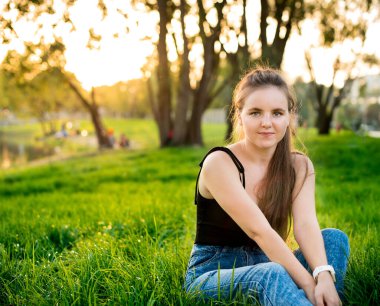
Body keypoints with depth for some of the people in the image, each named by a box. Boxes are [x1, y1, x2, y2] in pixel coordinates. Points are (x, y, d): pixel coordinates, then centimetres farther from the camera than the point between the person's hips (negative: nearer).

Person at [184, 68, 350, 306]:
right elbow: (259, 231, -27)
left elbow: (306, 224, -17)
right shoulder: (219, 163, -16)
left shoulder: (299, 167, 1)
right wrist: (308, 283, -34)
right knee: (272, 275, -38)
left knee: (335, 238, -19)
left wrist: (324, 275, -36)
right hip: (212, 274, -5)